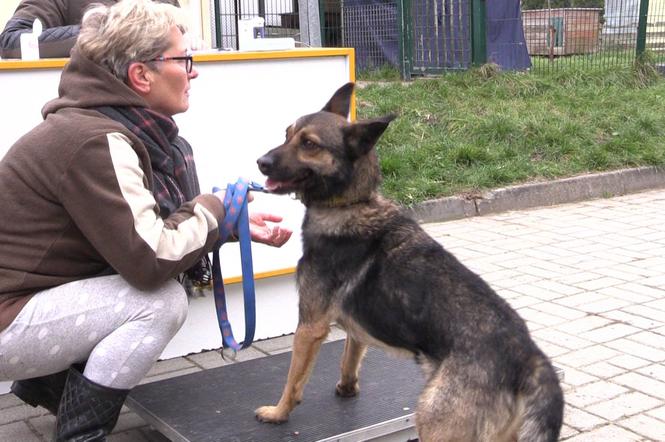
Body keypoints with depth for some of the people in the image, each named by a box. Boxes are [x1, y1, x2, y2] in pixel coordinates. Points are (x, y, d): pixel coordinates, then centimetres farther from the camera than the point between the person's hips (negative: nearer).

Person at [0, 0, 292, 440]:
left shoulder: (110, 123, 4)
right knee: (163, 300, -20)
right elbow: (151, 260, -29)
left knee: (159, 288, 9)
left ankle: (47, 380, 18)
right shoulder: (95, 141, -25)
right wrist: (215, 209, -13)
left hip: (36, 294, 9)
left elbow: (151, 230, 9)